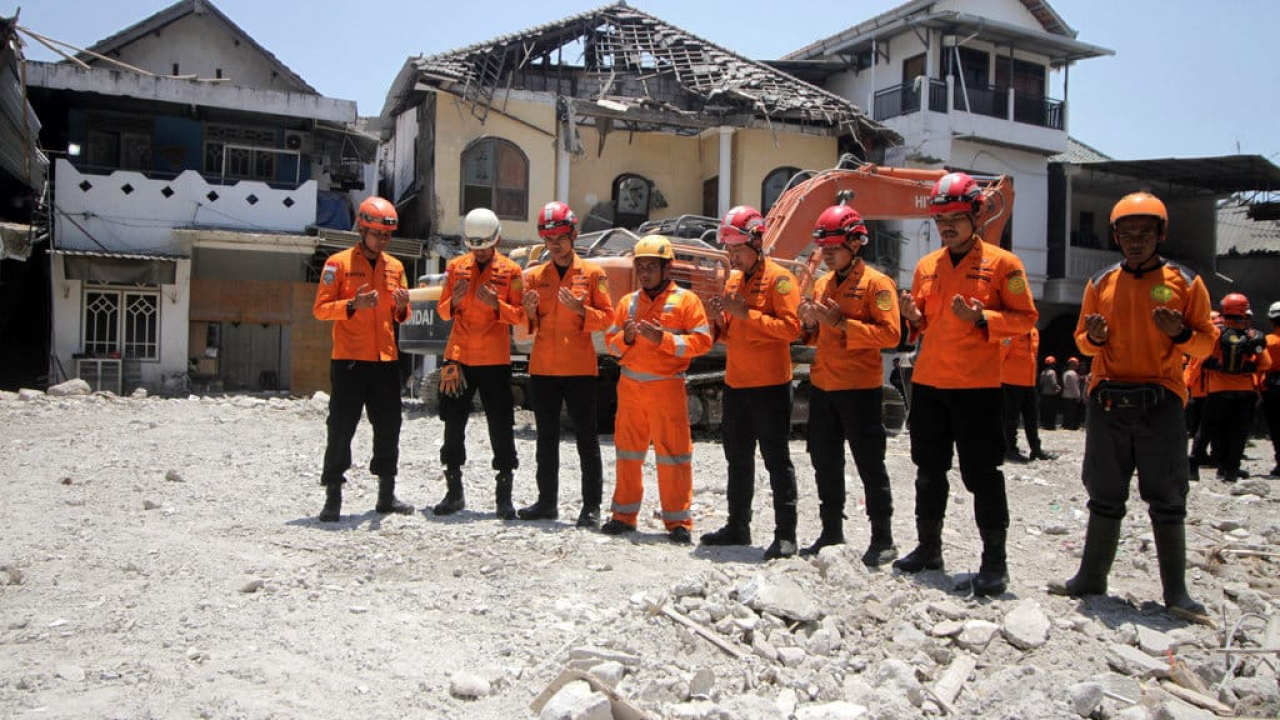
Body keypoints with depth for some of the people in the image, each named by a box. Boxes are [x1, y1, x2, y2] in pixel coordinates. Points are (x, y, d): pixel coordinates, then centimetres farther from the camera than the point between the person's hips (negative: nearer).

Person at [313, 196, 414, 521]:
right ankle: (333, 497, 5)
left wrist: (402, 306, -5)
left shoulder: (395, 267, 12)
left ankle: (387, 494, 20)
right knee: (341, 428, -2)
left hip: (386, 360, 5)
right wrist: (353, 305, -22)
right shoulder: (339, 262, -2)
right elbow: (320, 308, -6)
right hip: (349, 360, -5)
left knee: (388, 427, 9)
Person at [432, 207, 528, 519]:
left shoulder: (511, 271, 0)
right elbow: (443, 311, 10)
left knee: (501, 427, -1)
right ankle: (454, 492, 19)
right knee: (454, 424, 7)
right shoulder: (456, 266, 8)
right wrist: (454, 301, -12)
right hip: (458, 356, 3)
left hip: (495, 360, -3)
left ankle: (504, 495, 8)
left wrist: (496, 304, -20)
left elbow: (520, 316, -2)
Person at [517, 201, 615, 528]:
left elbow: (607, 316, -3)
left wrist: (580, 309, -20)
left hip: (580, 367, -4)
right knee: (546, 437, 10)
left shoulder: (592, 273, 0)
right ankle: (547, 501, 18)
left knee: (586, 437, 0)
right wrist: (529, 313, -11)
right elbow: (528, 327, 11)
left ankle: (592, 506, 3)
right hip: (543, 367, 4)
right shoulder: (535, 276, 10)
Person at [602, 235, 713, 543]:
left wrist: (663, 338, -18)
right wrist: (625, 337, -8)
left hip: (667, 386, -5)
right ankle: (624, 514, 22)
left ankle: (678, 521, 6)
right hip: (630, 386, 5)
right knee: (628, 451, 11)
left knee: (673, 452, -3)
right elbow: (611, 343, 14)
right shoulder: (627, 302, 12)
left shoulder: (685, 300, -2)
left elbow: (702, 341, -9)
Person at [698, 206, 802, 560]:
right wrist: (718, 319, -2)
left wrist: (745, 313, -23)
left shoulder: (779, 278, -9)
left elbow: (790, 327, -20)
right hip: (736, 383, 8)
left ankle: (785, 534, 5)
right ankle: (738, 526, 26)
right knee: (738, 458, 15)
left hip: (769, 384, -8)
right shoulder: (733, 280, 14)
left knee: (776, 460, -1)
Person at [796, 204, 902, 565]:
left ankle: (883, 539, 10)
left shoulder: (876, 282, -8)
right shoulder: (821, 284, 14)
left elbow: (890, 334, -18)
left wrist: (842, 323, -23)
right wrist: (811, 323, -1)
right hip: (822, 386, 7)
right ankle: (831, 532, 25)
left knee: (869, 464, 0)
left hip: (859, 388, -7)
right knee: (826, 463, 13)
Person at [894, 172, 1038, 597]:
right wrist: (914, 317, -2)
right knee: (929, 471, 14)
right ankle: (928, 548, 28)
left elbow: (1025, 318, -6)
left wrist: (981, 318, -21)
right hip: (928, 384, 6)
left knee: (981, 475, -2)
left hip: (977, 386, -6)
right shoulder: (926, 266, 12)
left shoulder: (1001, 263, -4)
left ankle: (994, 561, 9)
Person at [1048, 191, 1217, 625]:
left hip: (1160, 402, -2)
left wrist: (1180, 334, -17)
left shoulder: (1185, 283, 2)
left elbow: (1207, 341, 3)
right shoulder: (1100, 284, 9)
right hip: (1107, 402, 3)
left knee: (1167, 500, 2)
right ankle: (1092, 578, 20)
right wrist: (1093, 337, -8)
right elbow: (1083, 341, 15)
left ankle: (1176, 591, 11)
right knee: (1105, 498, 11)